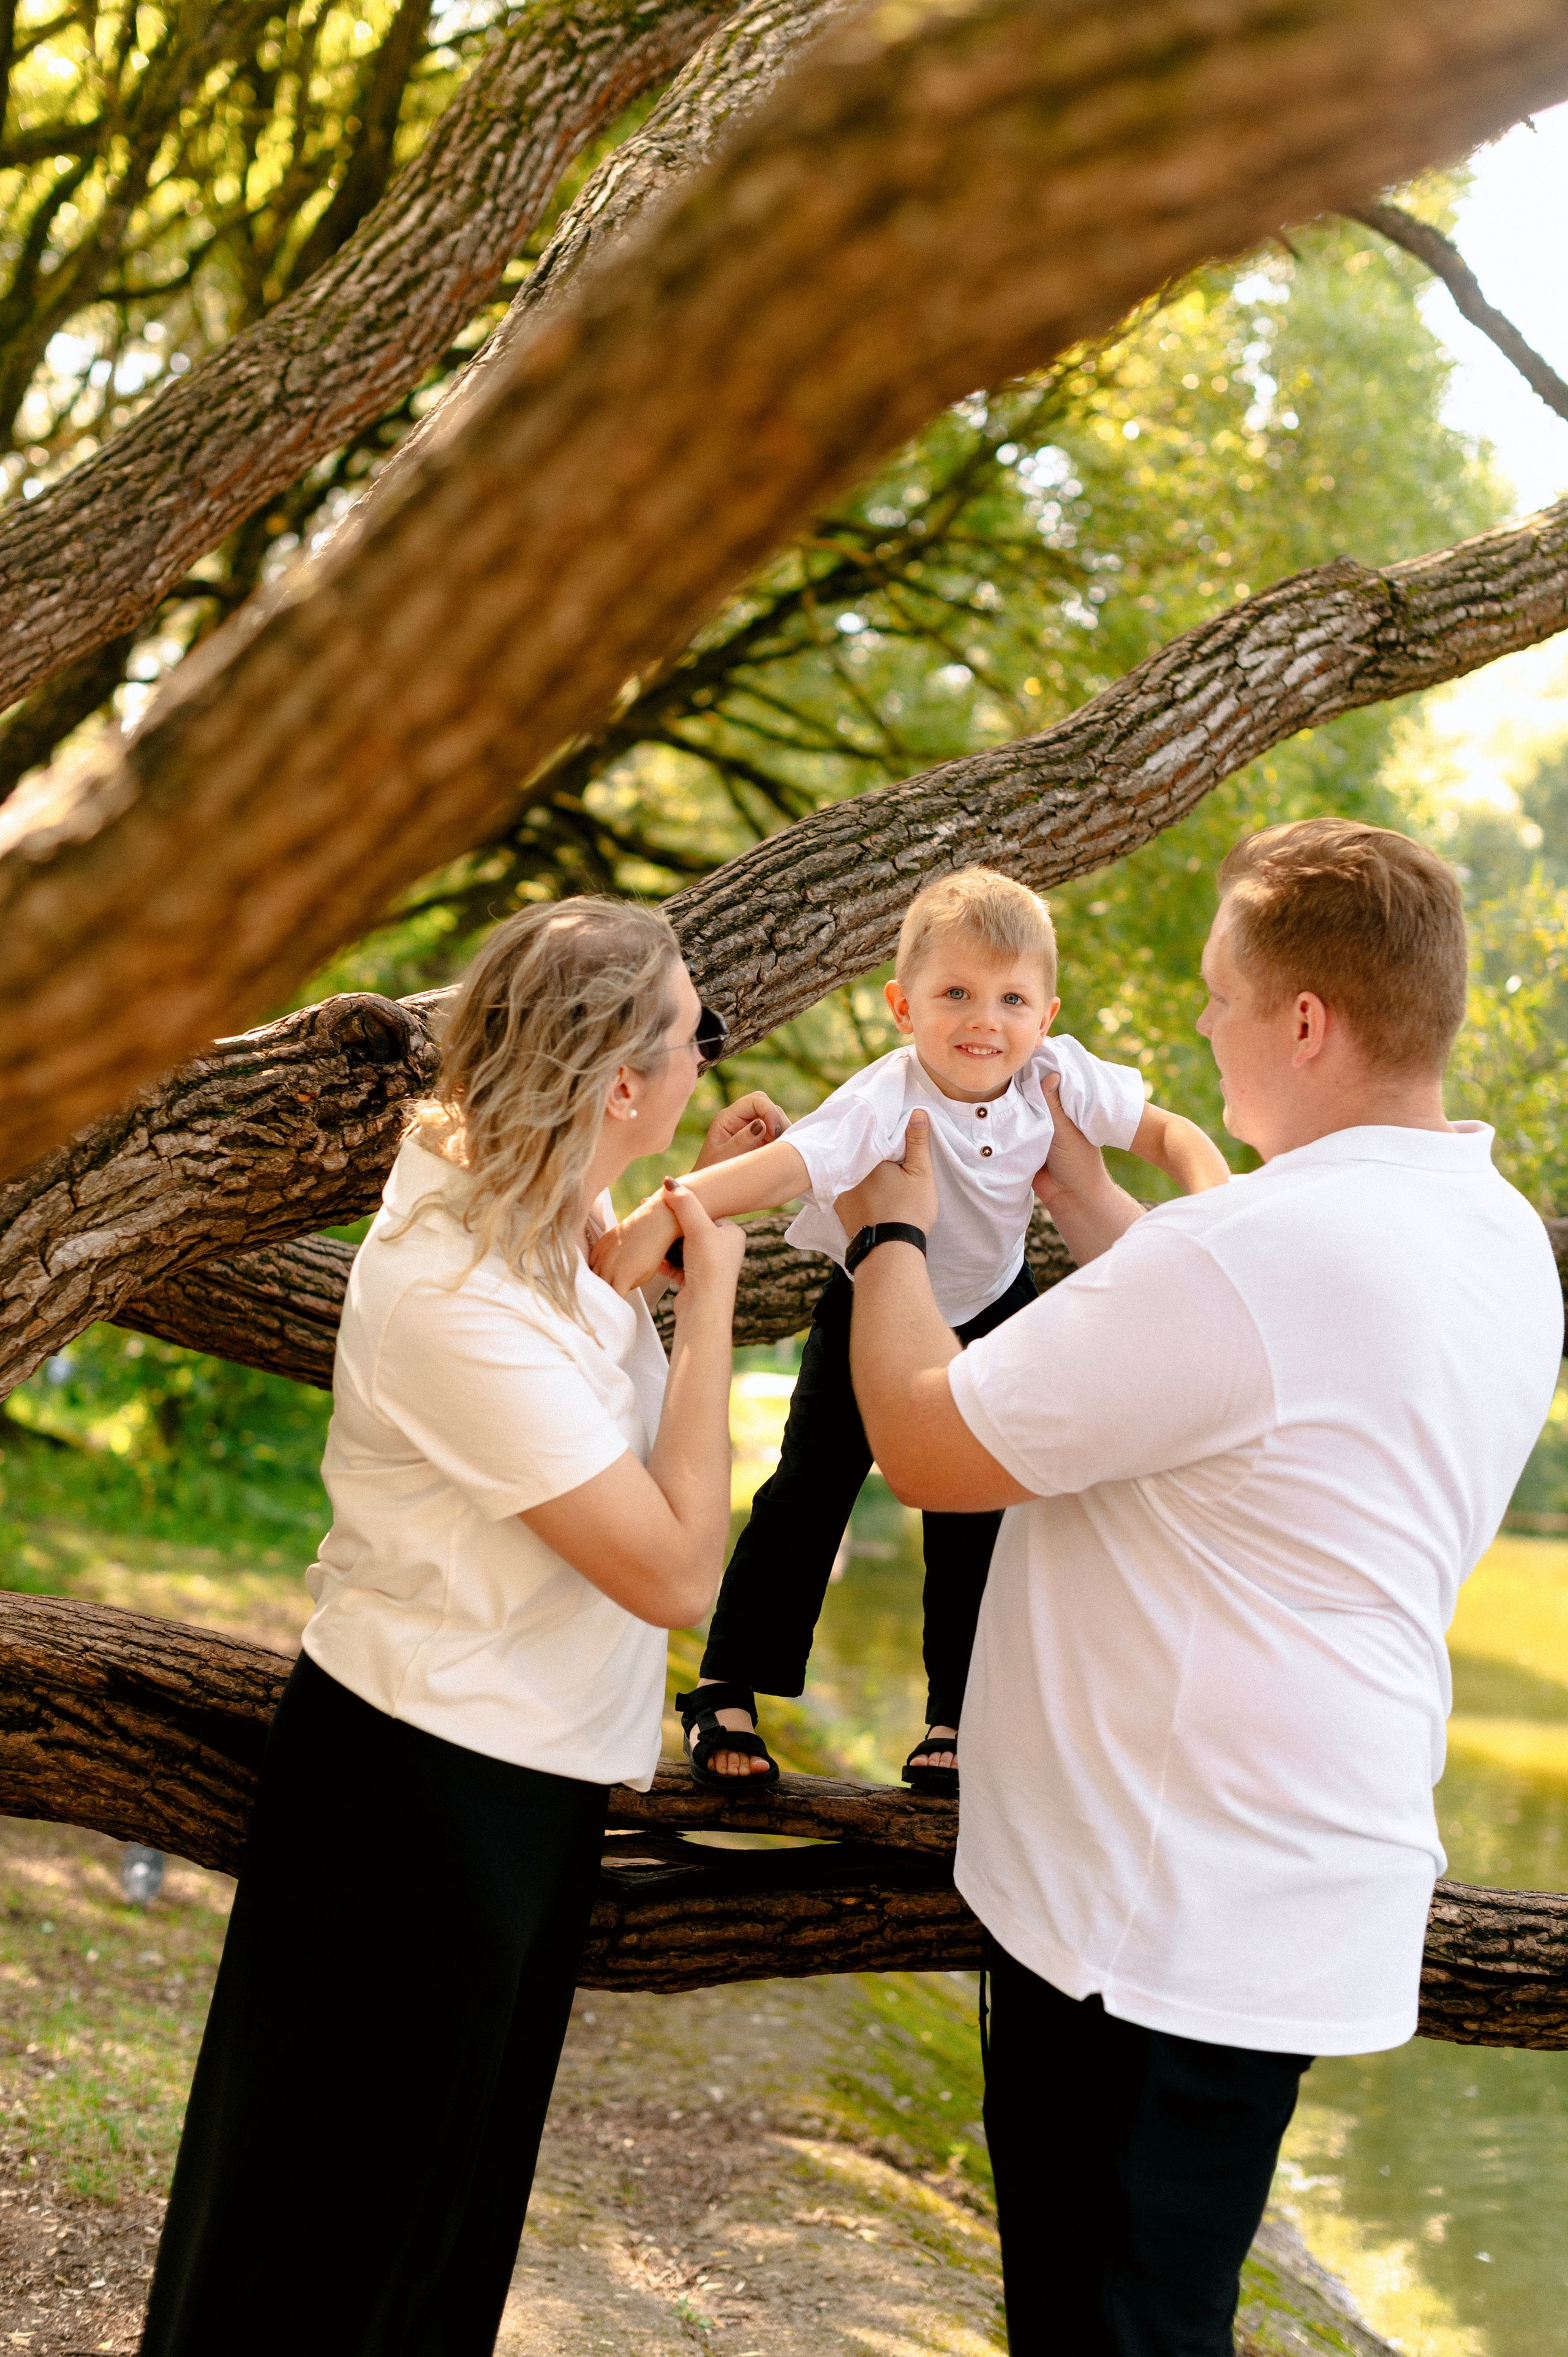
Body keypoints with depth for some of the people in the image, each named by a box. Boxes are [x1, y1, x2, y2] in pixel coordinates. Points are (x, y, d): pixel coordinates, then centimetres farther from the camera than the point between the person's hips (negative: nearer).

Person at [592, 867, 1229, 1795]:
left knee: (976, 1510, 6)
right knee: (810, 1488, -3)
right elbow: (783, 1165, -49)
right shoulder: (885, 1103, -36)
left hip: (992, 1308, 3)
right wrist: (661, 1214, -64)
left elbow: (1173, 1132, -12)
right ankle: (727, 1692, 10)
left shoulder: (1059, 1078, -23)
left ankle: (958, 1717, 19)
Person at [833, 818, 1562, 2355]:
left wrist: (891, 1236, -1)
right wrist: (1086, 1201, 19)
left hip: (1163, 1925, -9)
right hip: (1299, 1897, 10)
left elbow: (925, 1446, -19)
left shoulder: (1267, 1248, -27)